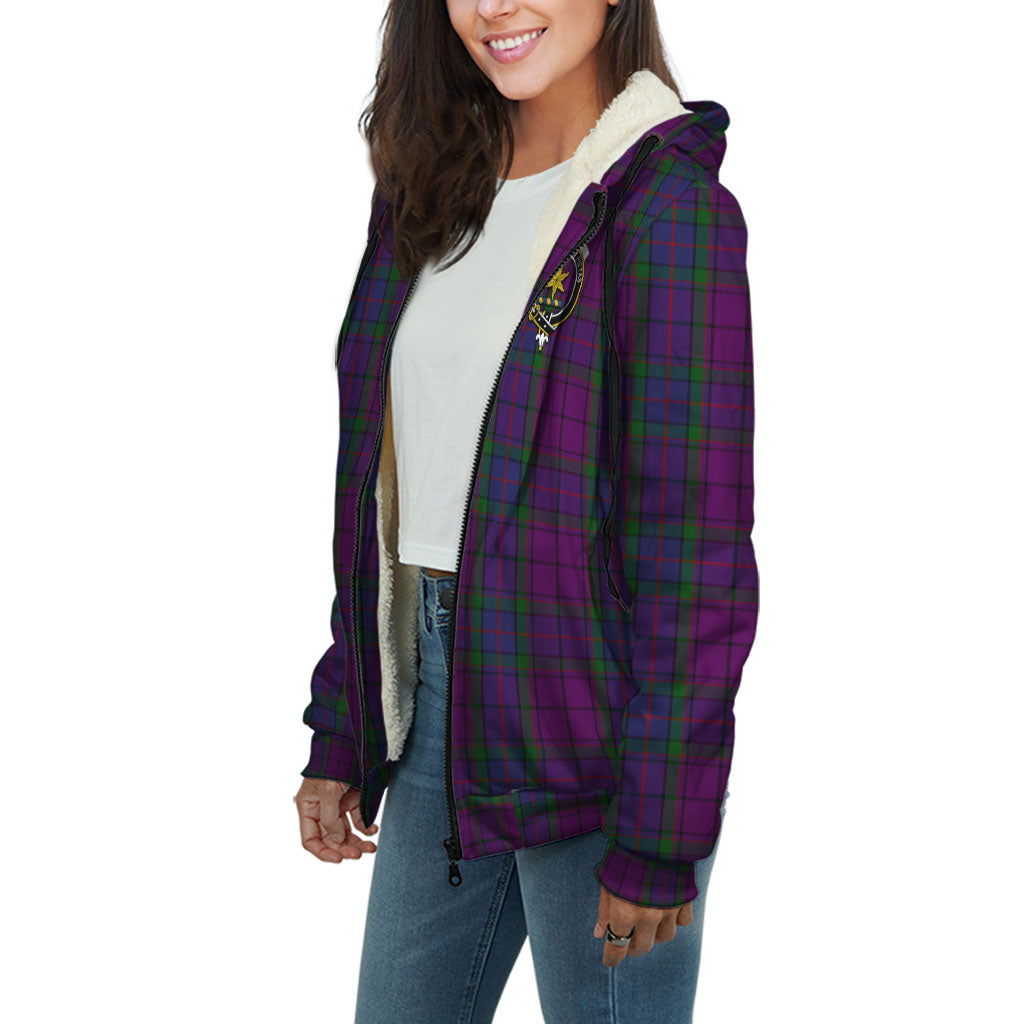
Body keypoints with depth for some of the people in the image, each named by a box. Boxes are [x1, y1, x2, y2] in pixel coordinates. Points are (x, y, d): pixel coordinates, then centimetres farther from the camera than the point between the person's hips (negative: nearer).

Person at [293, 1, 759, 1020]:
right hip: (436, 684, 7)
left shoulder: (668, 205, -13)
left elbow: (696, 543, -15)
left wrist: (658, 838, -15)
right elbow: (389, 486, 12)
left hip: (600, 718, -6)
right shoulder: (430, 195, 9)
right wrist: (338, 737, 10)